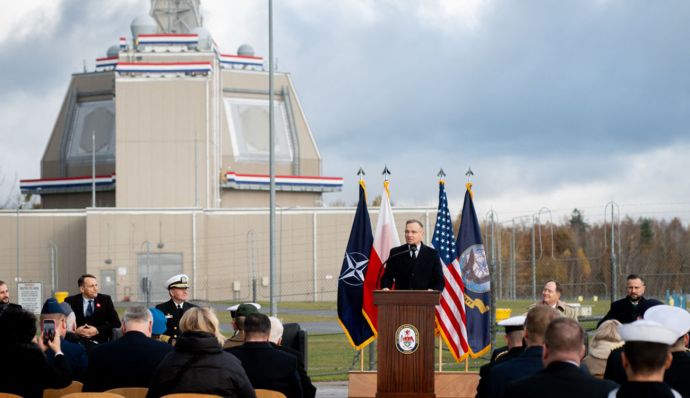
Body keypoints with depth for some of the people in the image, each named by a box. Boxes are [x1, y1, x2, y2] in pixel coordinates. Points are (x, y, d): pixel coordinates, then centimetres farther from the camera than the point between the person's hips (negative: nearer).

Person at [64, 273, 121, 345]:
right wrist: (75, 331, -15)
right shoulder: (70, 301, 7)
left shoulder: (105, 299, 8)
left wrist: (98, 330, -12)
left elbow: (116, 322, 3)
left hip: (100, 342, 0)